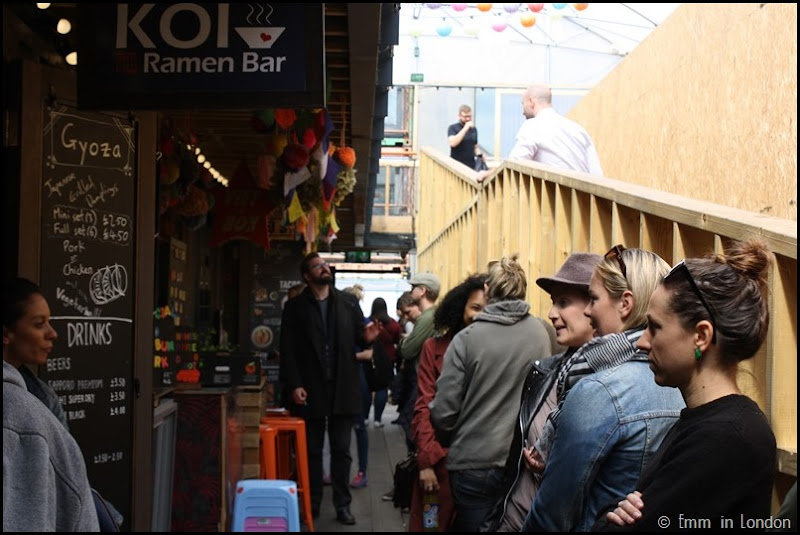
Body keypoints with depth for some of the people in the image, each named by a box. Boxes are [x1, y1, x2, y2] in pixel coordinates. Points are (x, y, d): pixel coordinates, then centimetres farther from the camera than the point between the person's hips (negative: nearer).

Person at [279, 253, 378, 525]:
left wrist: (367, 338, -14)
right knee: (312, 450, 9)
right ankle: (312, 503, 20)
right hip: (310, 389, -1)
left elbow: (358, 337, 10)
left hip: (342, 388, 1)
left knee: (341, 450, 7)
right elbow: (288, 349, -3)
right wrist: (293, 385, -11)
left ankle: (342, 505, 15)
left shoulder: (348, 302, 7)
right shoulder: (295, 307, 1)